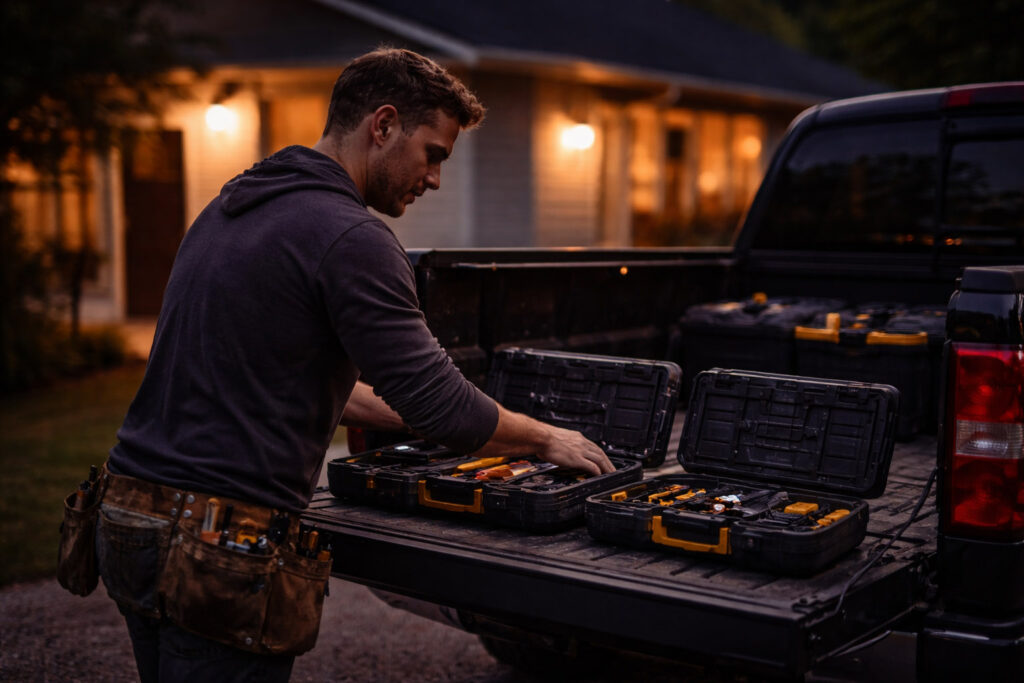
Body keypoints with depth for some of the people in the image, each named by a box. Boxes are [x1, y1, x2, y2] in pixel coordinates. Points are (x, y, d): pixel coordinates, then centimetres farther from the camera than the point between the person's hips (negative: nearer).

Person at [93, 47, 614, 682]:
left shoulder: (233, 205, 14)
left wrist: (424, 419, 22)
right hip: (219, 552, -9)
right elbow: (440, 402, -16)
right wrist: (548, 440, 3)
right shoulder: (350, 237, -16)